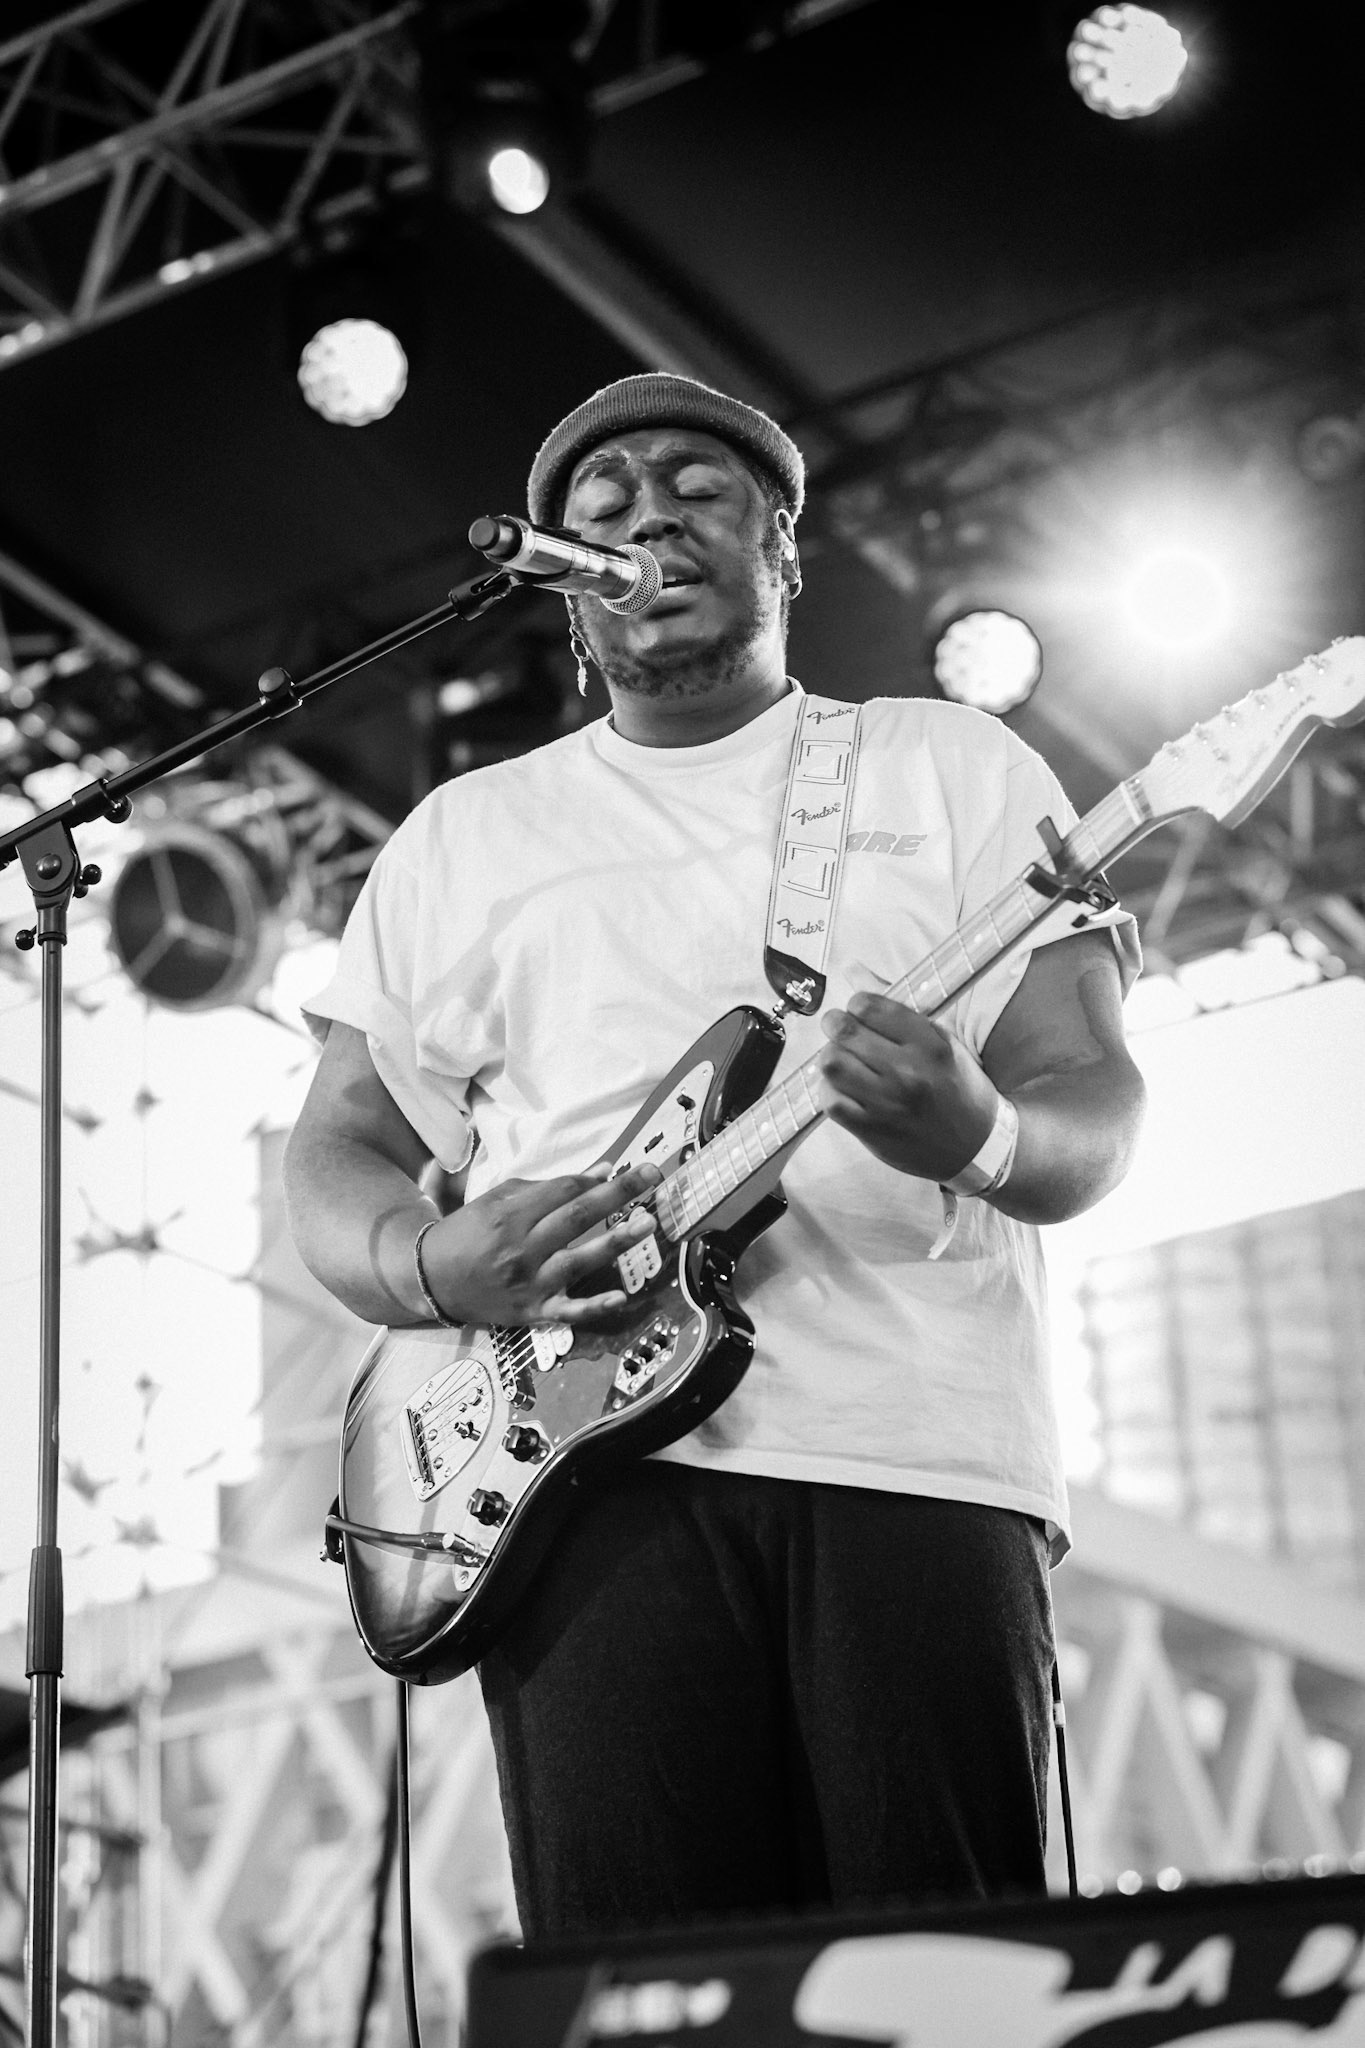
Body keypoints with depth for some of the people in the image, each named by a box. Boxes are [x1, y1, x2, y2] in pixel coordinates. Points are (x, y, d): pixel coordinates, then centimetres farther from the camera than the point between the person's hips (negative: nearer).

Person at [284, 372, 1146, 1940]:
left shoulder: (954, 767, 17)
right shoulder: (461, 836, 21)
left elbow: (1094, 1104, 8)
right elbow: (337, 1150, 18)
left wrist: (980, 1135, -16)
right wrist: (436, 1264, -6)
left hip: (915, 1450, -1)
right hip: (583, 1455, 1)